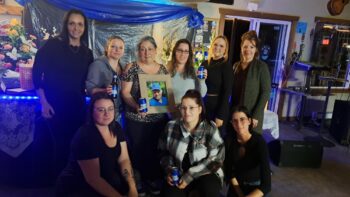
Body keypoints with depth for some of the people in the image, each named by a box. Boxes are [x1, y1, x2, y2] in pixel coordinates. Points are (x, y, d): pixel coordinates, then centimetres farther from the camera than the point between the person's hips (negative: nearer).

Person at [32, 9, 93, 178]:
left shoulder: (87, 53, 8)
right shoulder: (52, 45, -6)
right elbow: (37, 73, -7)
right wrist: (44, 102, -12)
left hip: (77, 105, 4)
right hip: (55, 104, -4)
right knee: (61, 143, 4)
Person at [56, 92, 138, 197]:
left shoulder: (116, 128, -3)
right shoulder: (85, 136, -24)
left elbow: (124, 159, -3)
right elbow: (93, 179, -25)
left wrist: (132, 188, -16)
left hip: (105, 179, 7)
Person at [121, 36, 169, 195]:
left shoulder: (162, 69, 6)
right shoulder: (132, 67, -5)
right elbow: (125, 92, -8)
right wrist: (136, 106, -24)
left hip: (159, 118, 3)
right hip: (136, 119, -3)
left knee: (155, 149, 13)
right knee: (137, 149, 7)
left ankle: (152, 178, 33)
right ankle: (137, 180, 27)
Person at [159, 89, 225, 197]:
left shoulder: (210, 129, -12)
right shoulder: (172, 126, -4)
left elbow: (215, 160, -15)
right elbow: (164, 151, 9)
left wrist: (190, 175, -20)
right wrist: (169, 170, -8)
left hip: (205, 173, -2)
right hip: (179, 174, 3)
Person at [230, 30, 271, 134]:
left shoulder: (261, 66, -6)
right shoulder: (236, 66, 8)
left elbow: (266, 92, -10)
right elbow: (233, 91, 11)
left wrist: (256, 115, -15)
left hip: (252, 114, -4)